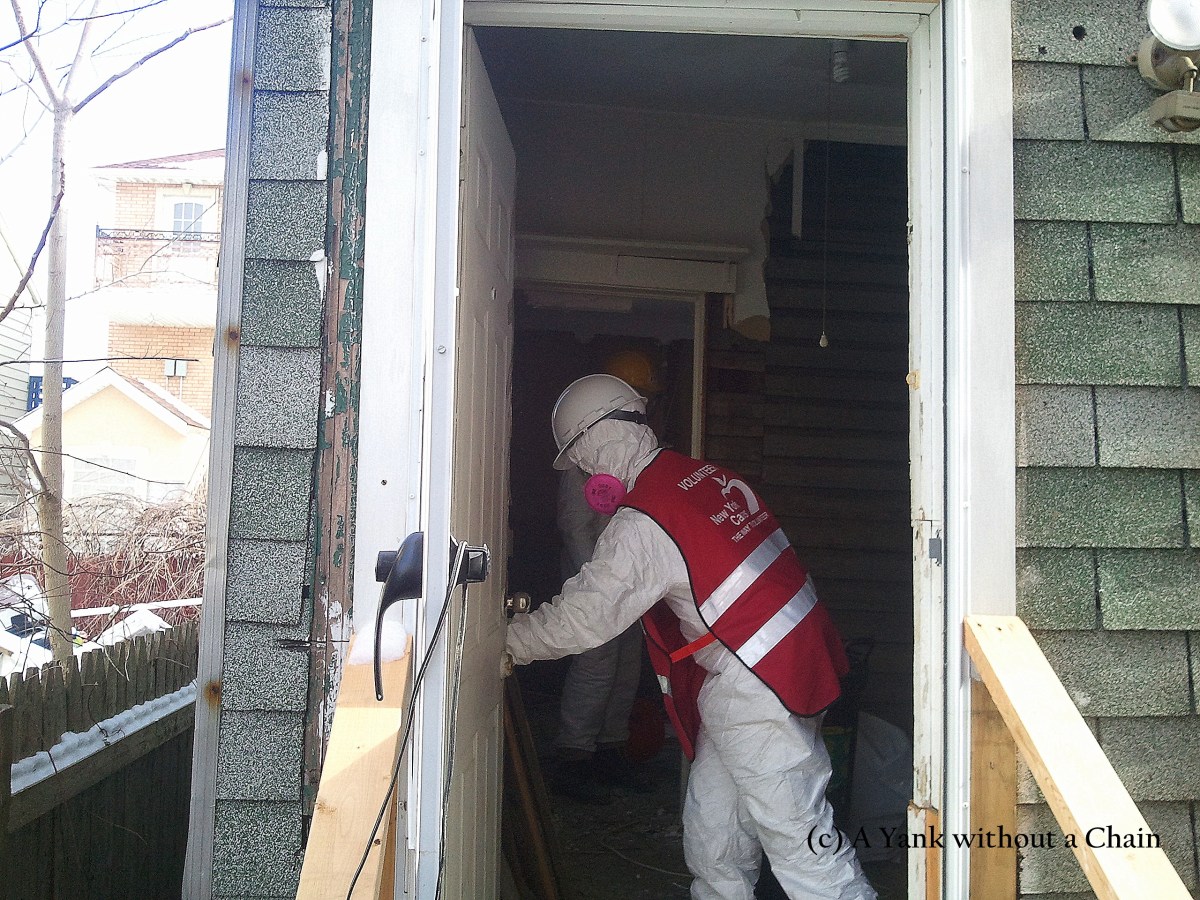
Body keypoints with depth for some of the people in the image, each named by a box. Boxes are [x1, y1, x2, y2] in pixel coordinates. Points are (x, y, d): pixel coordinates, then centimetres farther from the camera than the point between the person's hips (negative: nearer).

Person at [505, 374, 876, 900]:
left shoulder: (643, 524, -19)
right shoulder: (709, 476, 8)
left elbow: (583, 617, -15)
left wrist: (510, 641, 1)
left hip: (752, 693, -10)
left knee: (799, 838, -2)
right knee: (710, 830, 18)